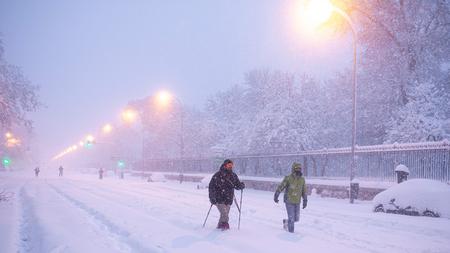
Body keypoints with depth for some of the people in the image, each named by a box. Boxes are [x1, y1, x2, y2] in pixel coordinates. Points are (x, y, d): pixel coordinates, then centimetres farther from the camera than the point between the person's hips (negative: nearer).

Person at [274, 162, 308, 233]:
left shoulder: (302, 179, 0)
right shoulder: (288, 178, -14)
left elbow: (304, 191, 6)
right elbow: (280, 187, -9)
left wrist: (305, 201, 0)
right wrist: (276, 196, -10)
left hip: (297, 202, 5)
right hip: (289, 202, -5)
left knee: (296, 218, 10)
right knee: (291, 218, -6)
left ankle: (286, 222, 38)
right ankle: (291, 232, 14)